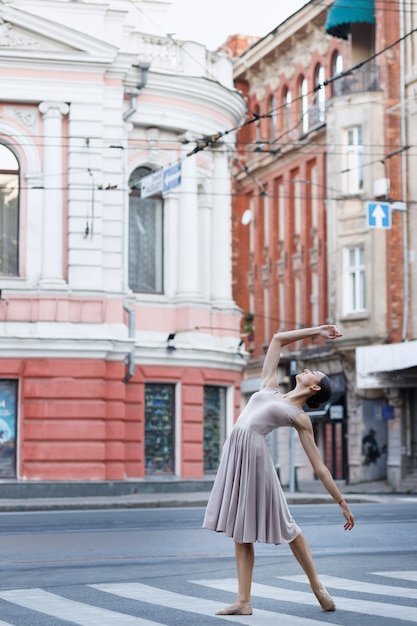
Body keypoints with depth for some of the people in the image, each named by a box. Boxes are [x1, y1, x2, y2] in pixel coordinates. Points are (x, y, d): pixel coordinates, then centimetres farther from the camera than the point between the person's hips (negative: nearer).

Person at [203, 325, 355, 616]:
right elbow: (277, 339, 26)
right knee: (241, 531, 4)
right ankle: (243, 601, 4)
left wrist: (342, 502, 2)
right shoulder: (270, 386, 20)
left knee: (283, 524, 1)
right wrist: (315, 331, 30)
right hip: (235, 453, 6)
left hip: (255, 453, -6)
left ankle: (317, 586, 18)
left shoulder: (300, 418, 5)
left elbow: (320, 467, 5)